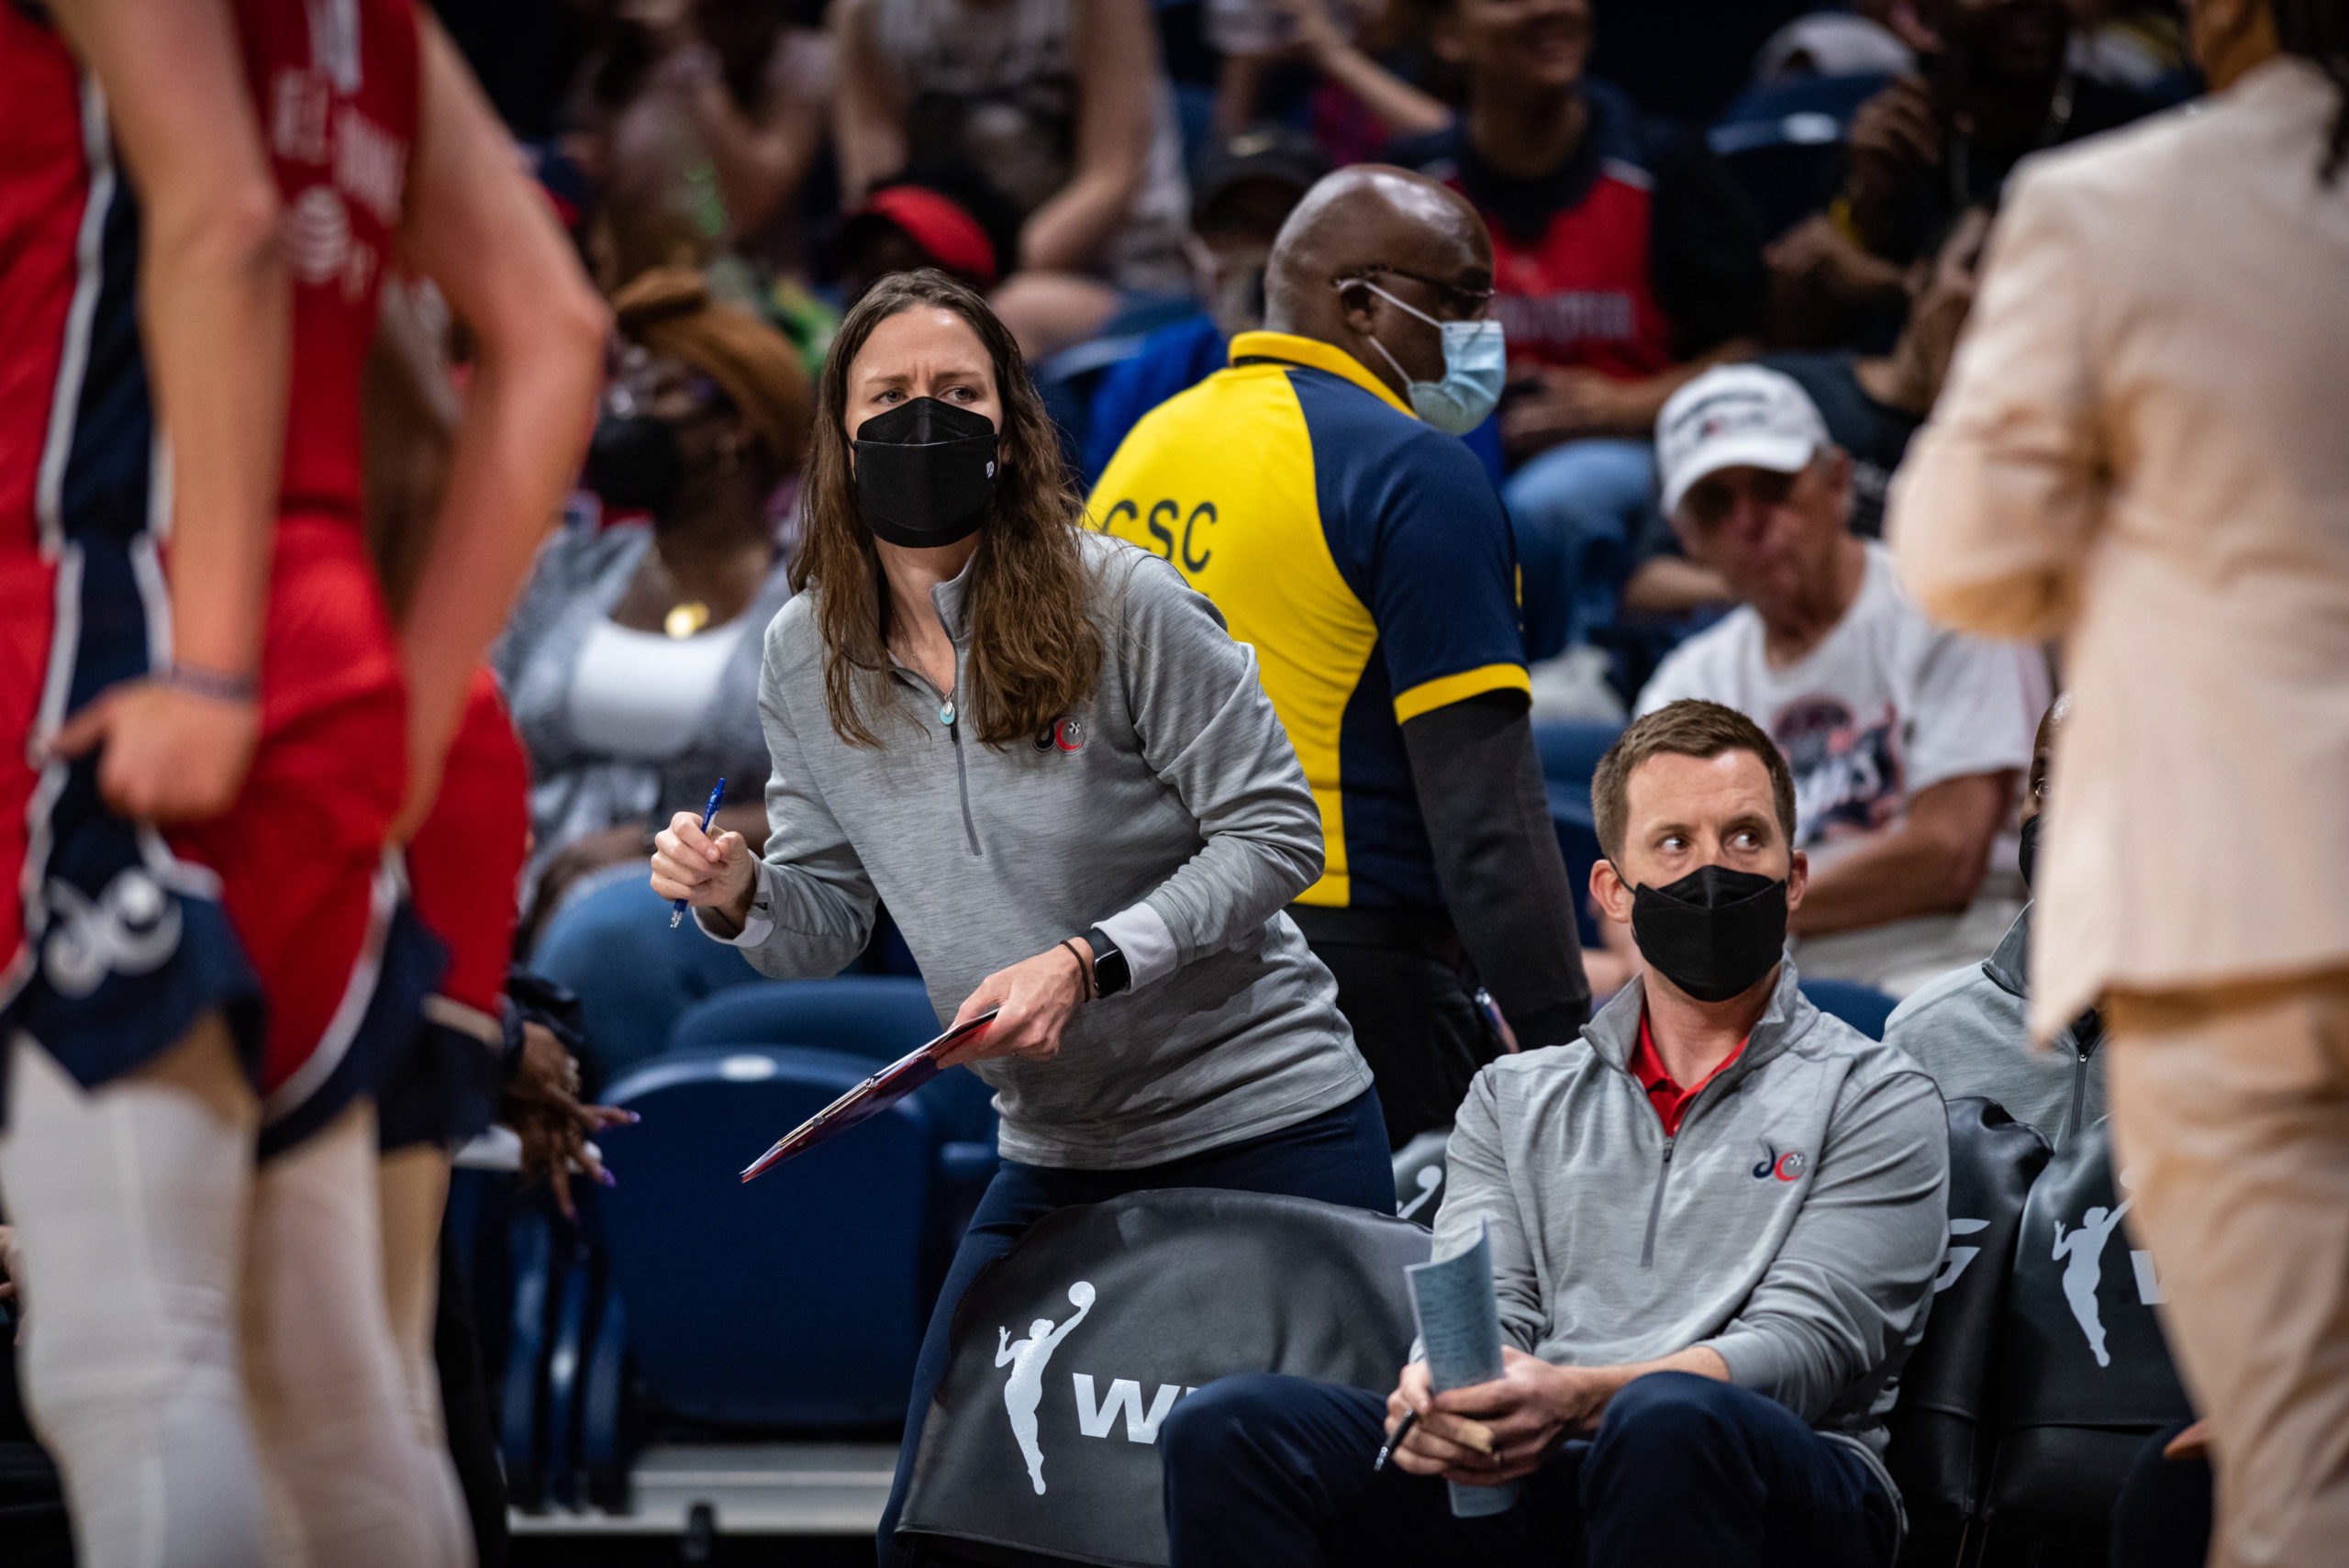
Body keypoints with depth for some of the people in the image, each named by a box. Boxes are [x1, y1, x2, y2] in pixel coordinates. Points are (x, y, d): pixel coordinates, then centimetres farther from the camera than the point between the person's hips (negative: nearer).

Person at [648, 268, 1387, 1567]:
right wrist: (738, 897, -16)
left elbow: (1275, 833, -12)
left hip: (1262, 1126, -5)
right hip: (1058, 1157, 5)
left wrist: (1088, 964, -23)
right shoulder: (808, 656, 1)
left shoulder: (1118, 606, -14)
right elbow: (828, 920, 8)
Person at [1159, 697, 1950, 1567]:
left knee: (1668, 1422, -42)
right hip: (1535, 1487, 3)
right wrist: (1437, 1392, -16)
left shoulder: (1875, 1098, 12)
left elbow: (1804, 1347, -2)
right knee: (1226, 1427, -22)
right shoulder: (1517, 1097, 26)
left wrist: (1581, 1399, -21)